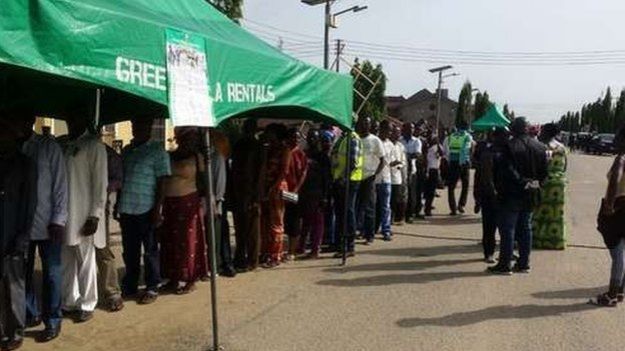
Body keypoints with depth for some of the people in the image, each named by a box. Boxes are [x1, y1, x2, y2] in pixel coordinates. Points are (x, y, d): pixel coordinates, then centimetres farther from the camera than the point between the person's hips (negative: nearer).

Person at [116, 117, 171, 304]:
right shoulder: (126, 151, 14)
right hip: (127, 209, 6)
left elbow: (162, 182, -9)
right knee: (129, 251, 13)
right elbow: (120, 179, 19)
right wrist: (118, 204, 15)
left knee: (150, 250, 4)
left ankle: (152, 288, 14)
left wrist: (157, 208, -14)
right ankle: (130, 286, 25)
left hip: (146, 210, -5)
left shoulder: (157, 150, -4)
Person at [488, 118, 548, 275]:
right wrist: (534, 183, 14)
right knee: (525, 228, 13)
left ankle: (504, 265, 2)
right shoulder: (540, 147, 6)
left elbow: (505, 171, -19)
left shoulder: (510, 146, -15)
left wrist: (499, 189, -9)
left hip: (512, 194, -6)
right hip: (530, 195, 6)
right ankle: (523, 263, 19)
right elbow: (544, 172, 8)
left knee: (507, 229, -1)